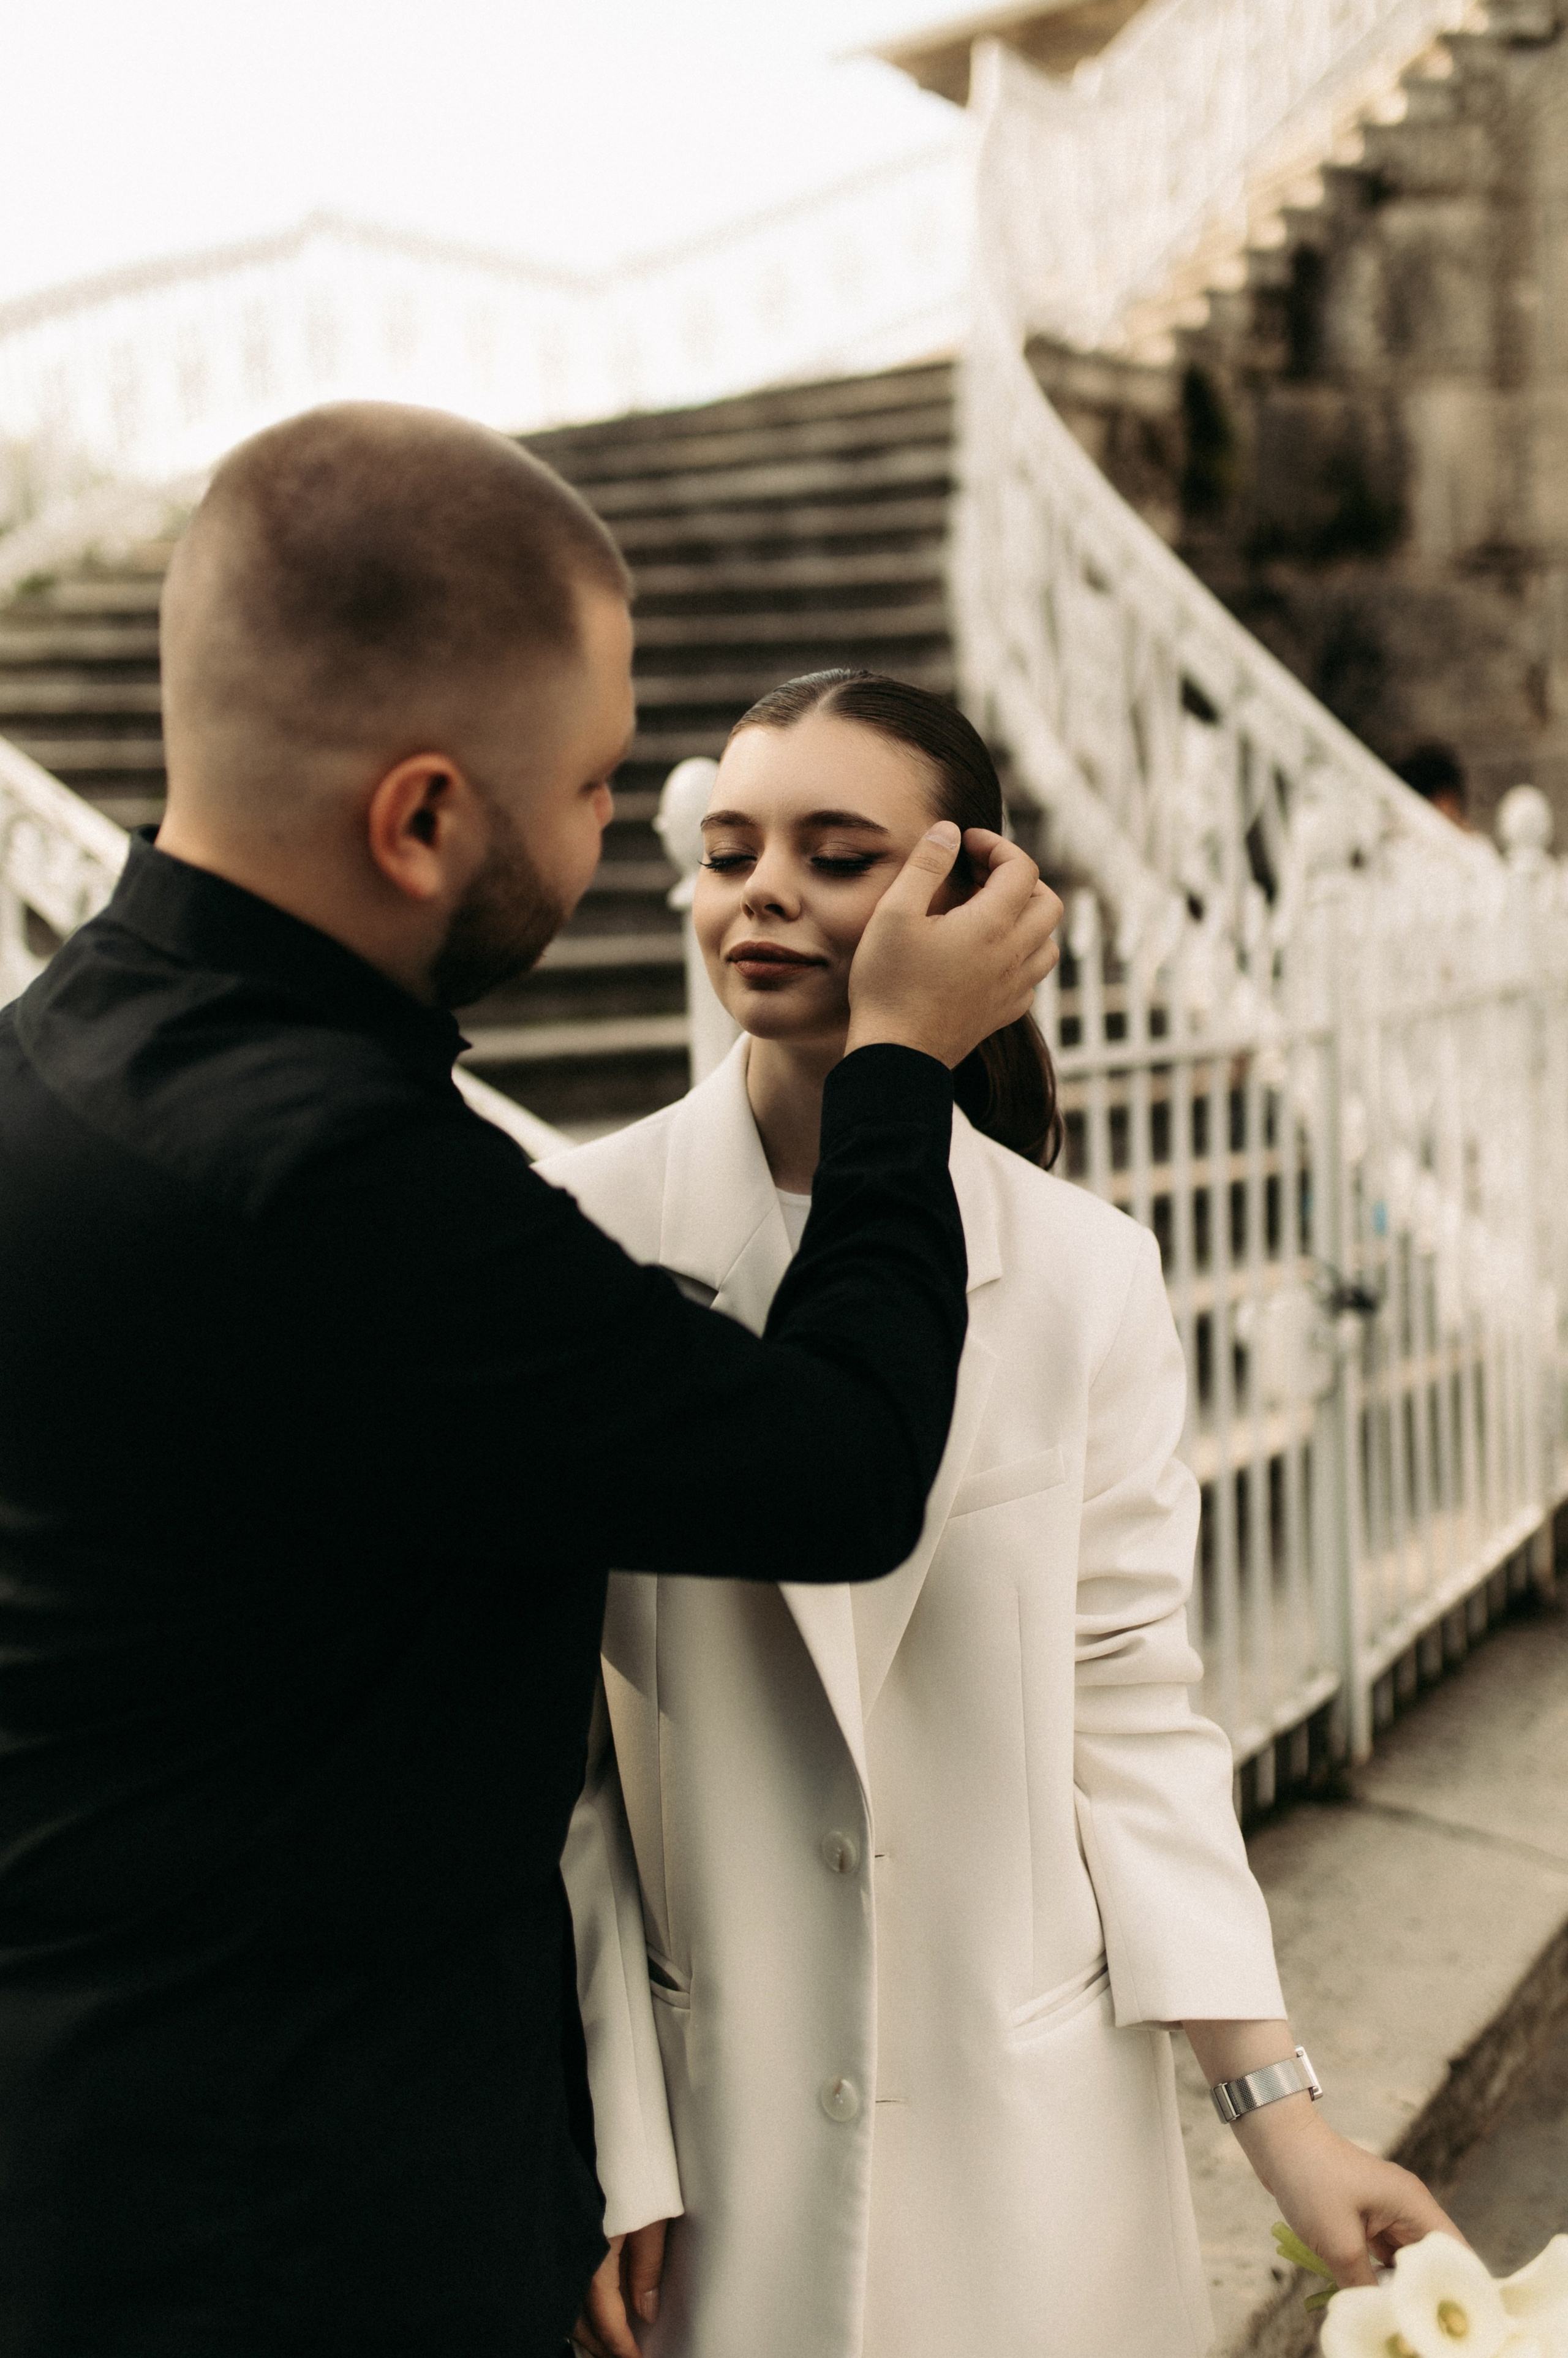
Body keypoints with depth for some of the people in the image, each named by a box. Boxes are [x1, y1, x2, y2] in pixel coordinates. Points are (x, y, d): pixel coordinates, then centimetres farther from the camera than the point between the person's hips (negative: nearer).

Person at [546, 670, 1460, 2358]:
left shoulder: (1085, 1275, -5)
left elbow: (1128, 1701, 0)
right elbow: (549, 1743, -6)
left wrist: (1277, 2102, -3)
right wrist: (601, 2153, -6)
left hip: (1029, 2131, 1)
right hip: (708, 2138, -1)